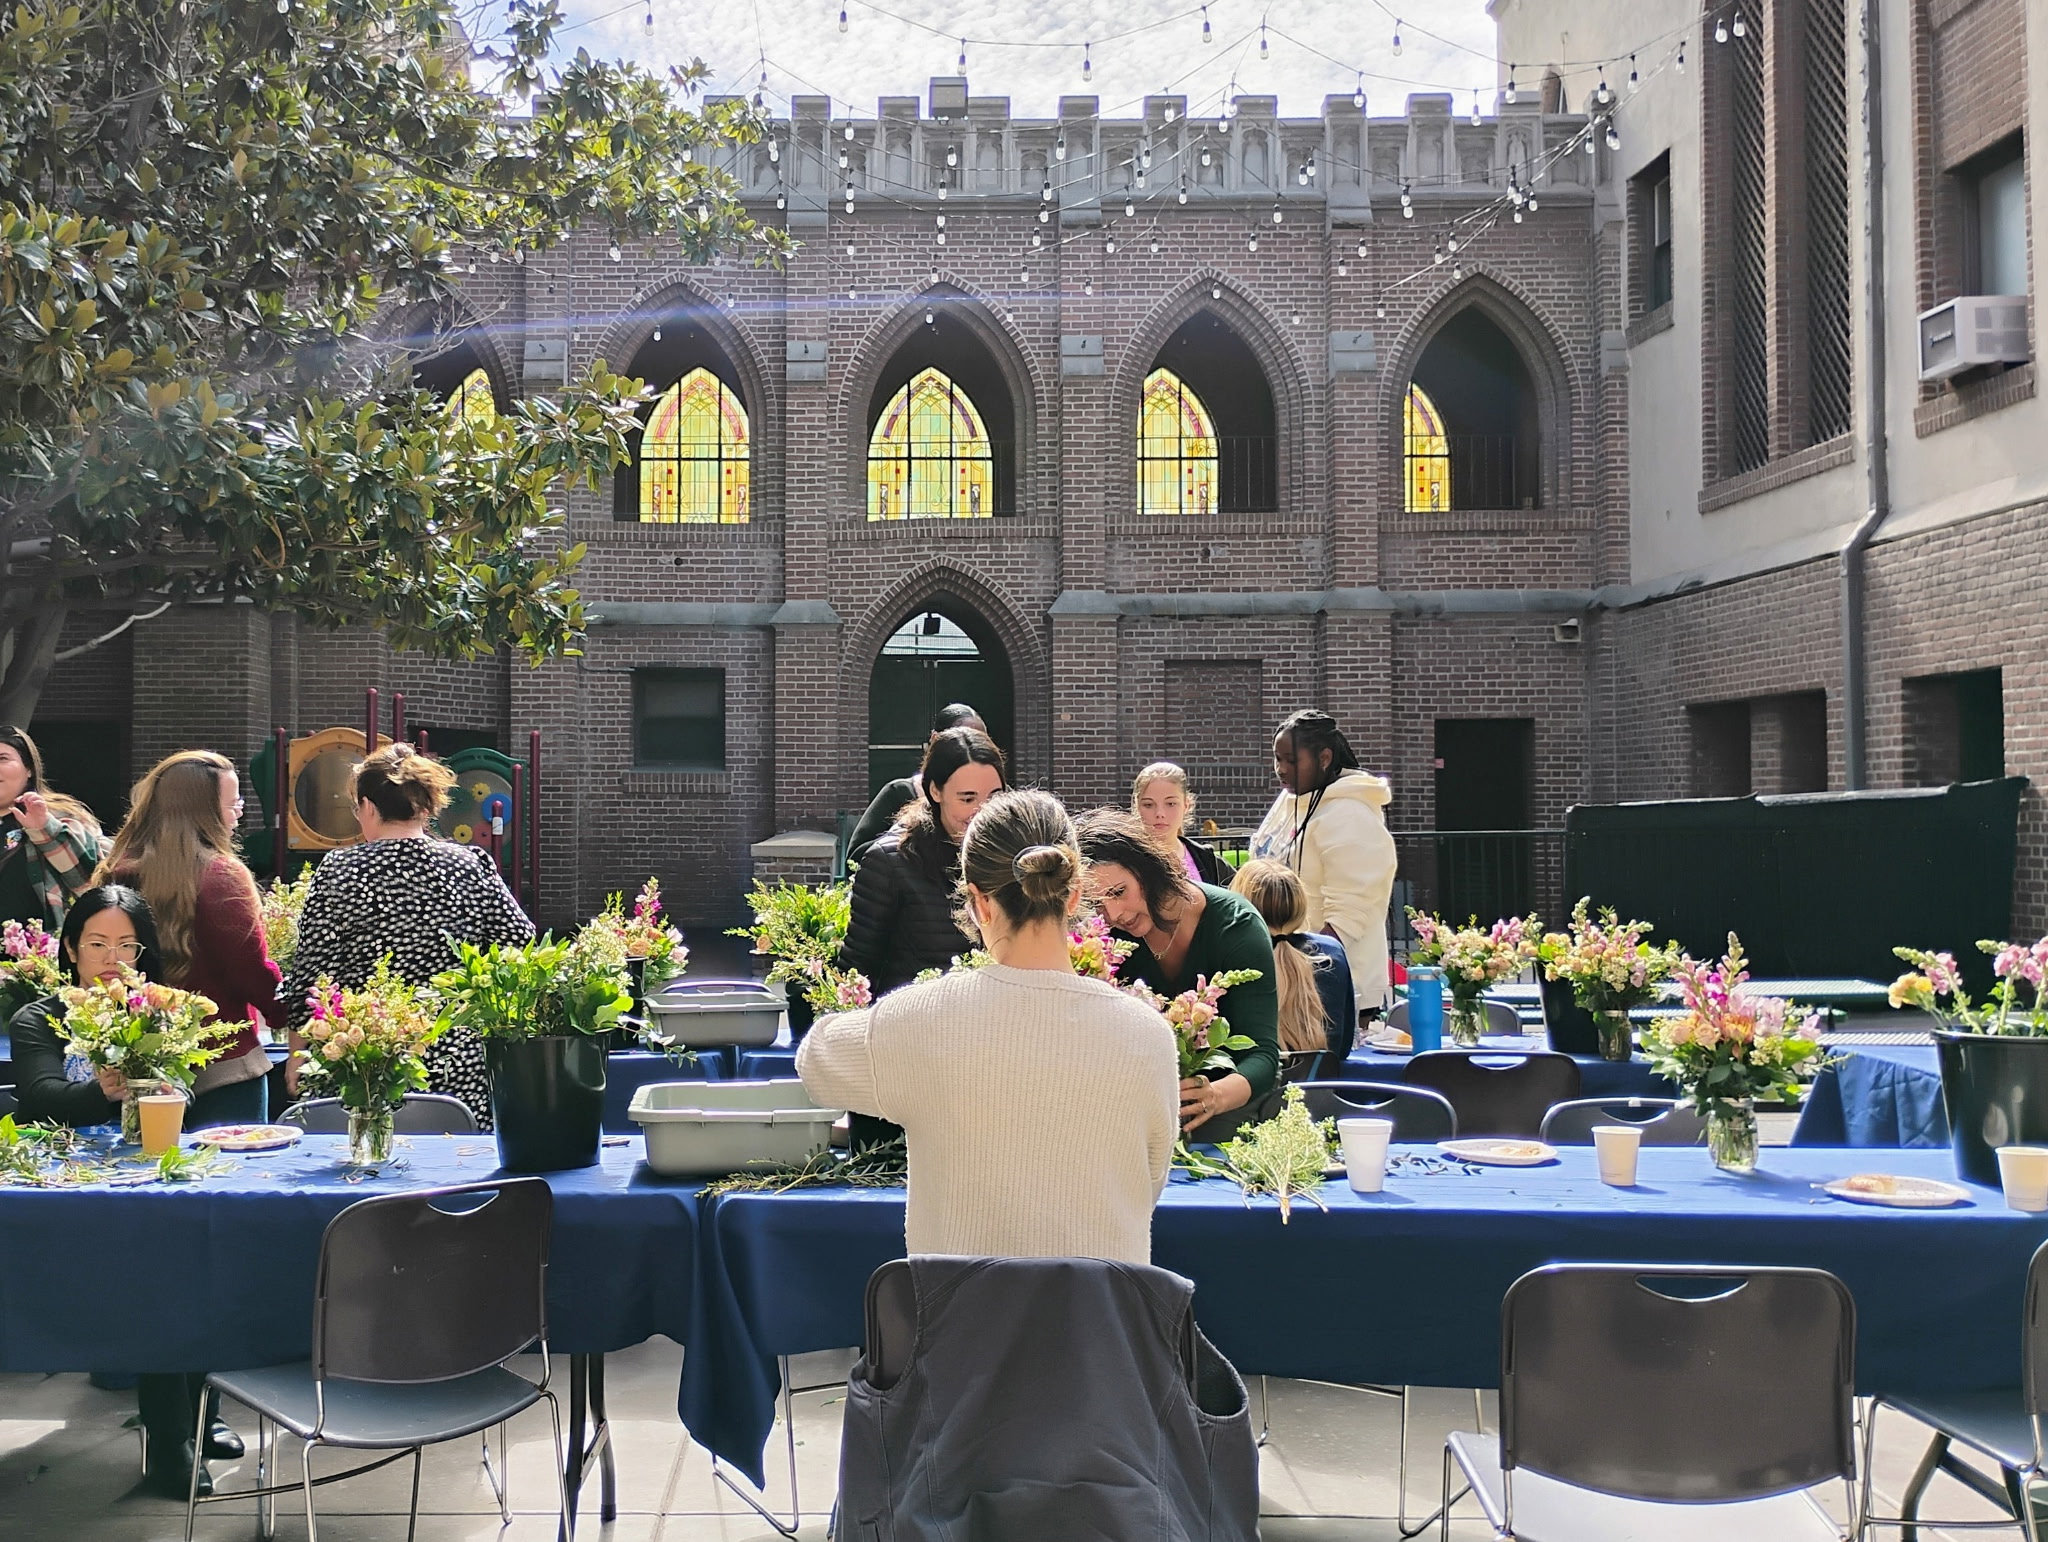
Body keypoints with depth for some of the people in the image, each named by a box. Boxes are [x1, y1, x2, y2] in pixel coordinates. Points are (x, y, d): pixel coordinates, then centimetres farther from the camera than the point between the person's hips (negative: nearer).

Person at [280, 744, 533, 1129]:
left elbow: (311, 970, -1)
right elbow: (521, 945, 1)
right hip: (457, 1066, 1)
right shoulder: (473, 867, 0)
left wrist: (297, 1054, 9)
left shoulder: (337, 870, -4)